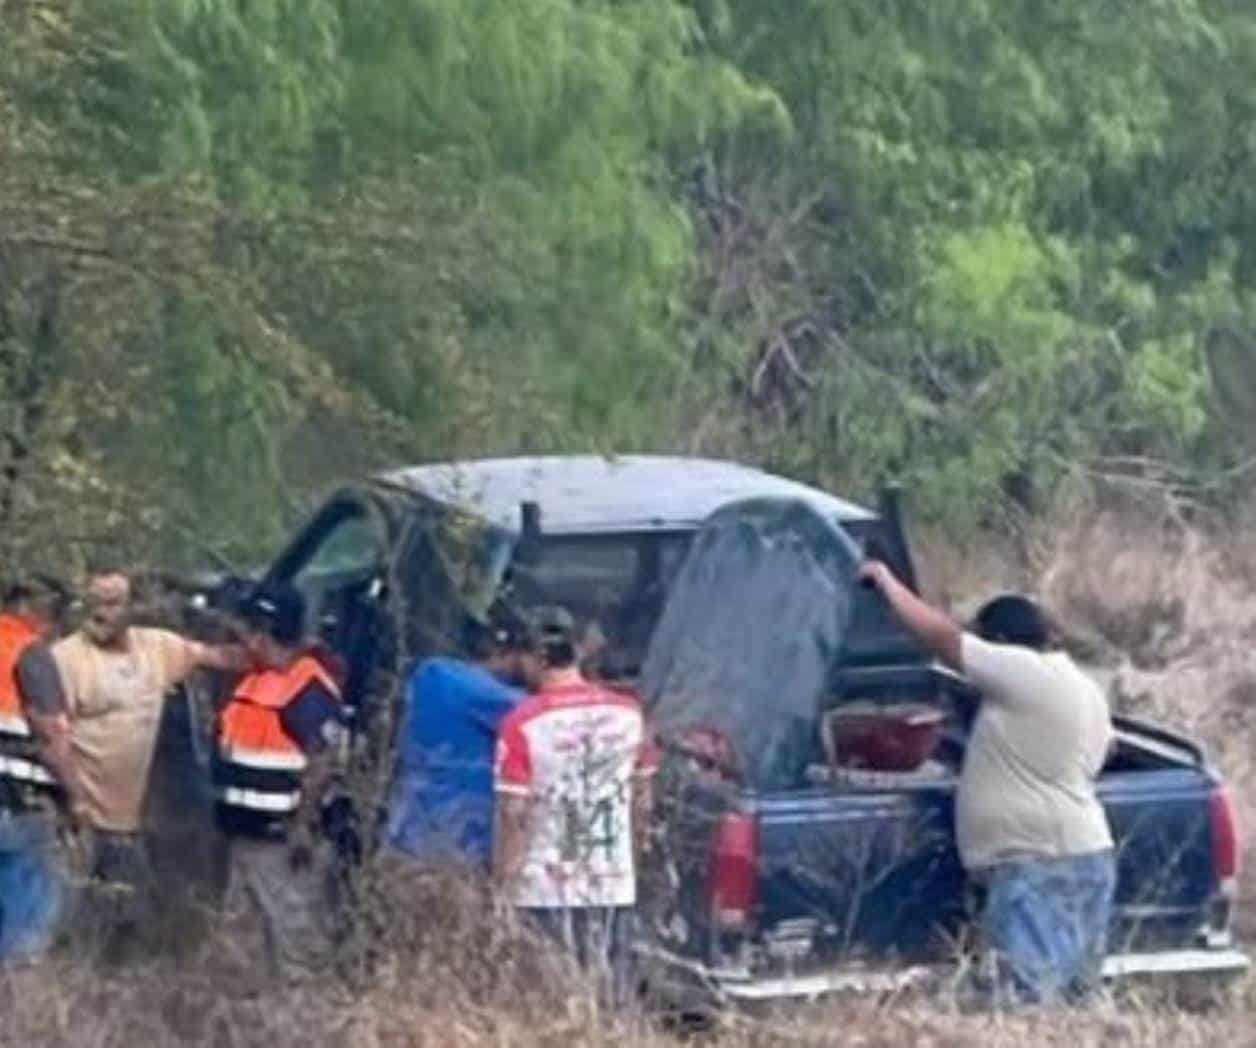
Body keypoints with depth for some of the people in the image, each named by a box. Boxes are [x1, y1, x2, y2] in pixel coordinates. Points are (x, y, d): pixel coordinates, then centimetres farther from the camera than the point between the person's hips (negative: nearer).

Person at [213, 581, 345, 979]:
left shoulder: (309, 690, -18)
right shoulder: (256, 679, 12)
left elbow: (323, 760, -22)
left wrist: (305, 824, -25)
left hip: (283, 836, -11)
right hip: (247, 831, 11)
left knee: (296, 932, -7)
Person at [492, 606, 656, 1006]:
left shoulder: (522, 724, -12)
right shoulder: (628, 714, 3)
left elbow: (512, 813, -12)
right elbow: (641, 803, 11)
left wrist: (501, 884, -4)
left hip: (543, 888, -4)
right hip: (614, 886, 4)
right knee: (609, 1002, 10)